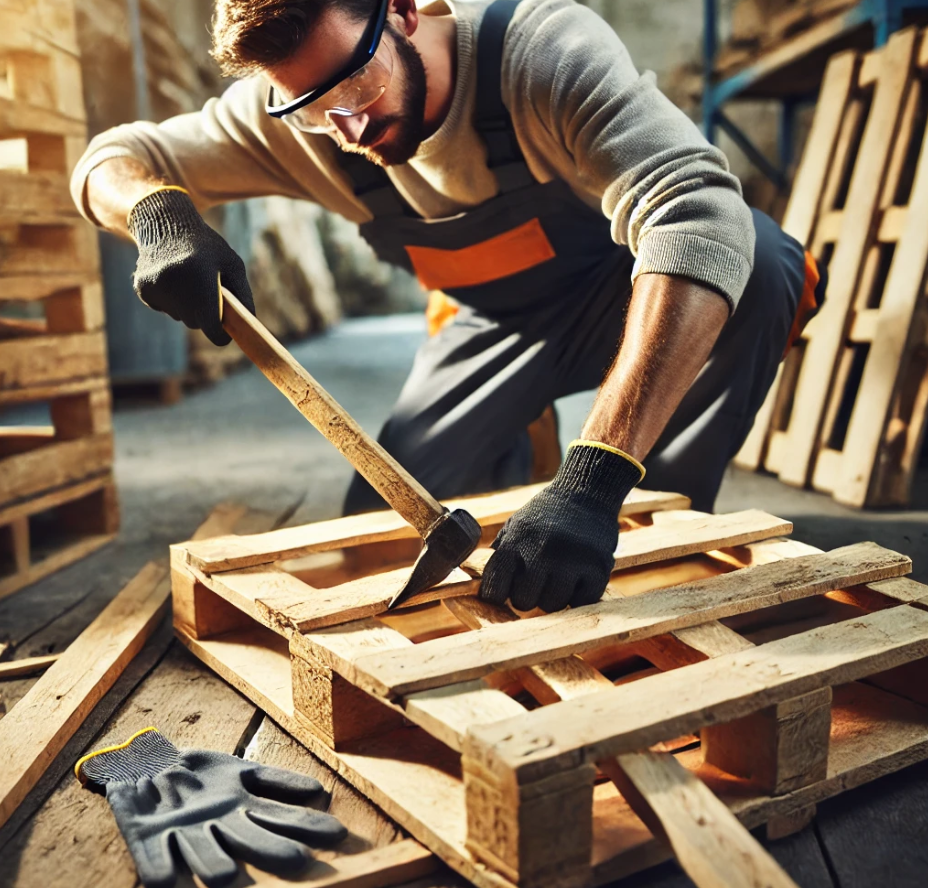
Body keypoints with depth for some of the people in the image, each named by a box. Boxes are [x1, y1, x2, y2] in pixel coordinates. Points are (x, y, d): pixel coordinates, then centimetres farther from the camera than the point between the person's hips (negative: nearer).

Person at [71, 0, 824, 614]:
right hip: (503, 322, 3)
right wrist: (158, 213, -33)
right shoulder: (293, 119, -18)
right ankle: (512, 452, 22)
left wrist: (592, 479, -59)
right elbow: (112, 159, -7)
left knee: (756, 262, -35)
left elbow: (702, 220, -48)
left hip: (636, 292, -3)